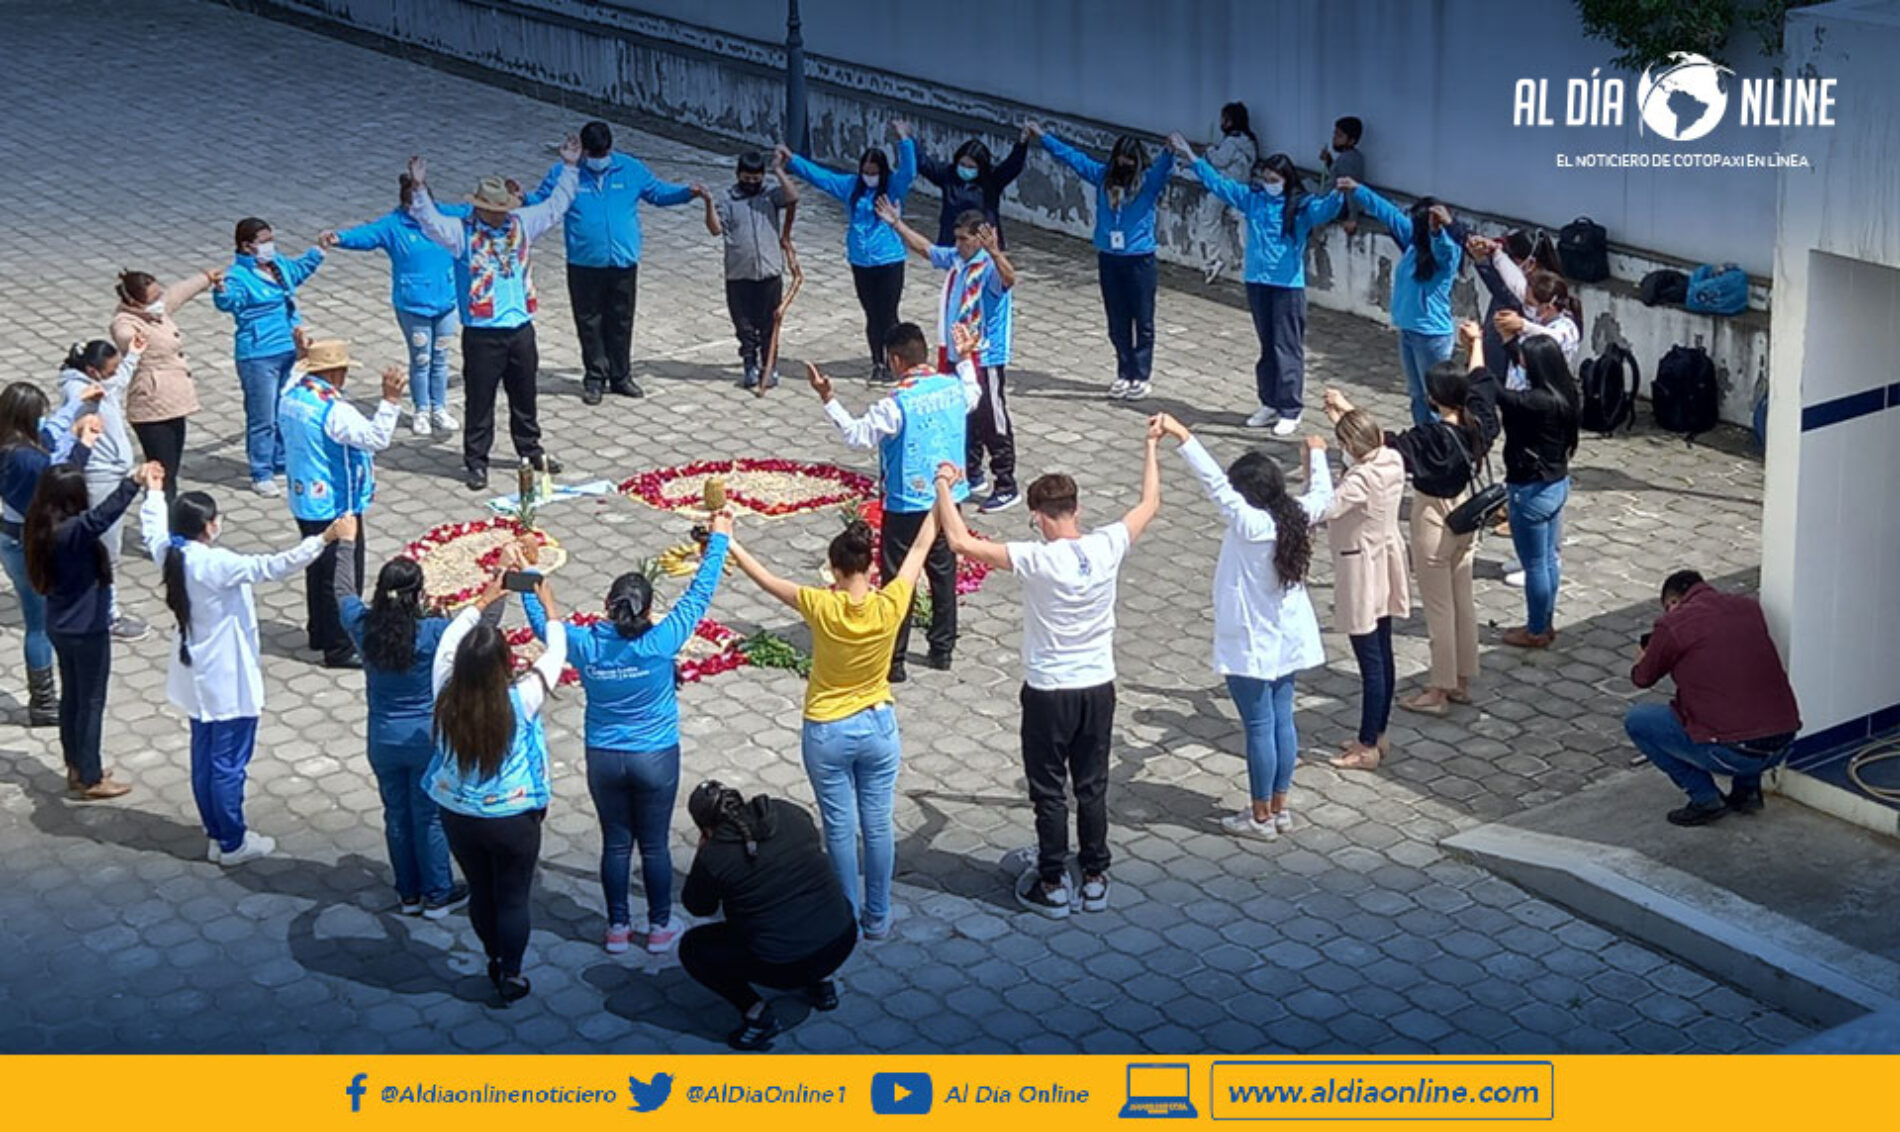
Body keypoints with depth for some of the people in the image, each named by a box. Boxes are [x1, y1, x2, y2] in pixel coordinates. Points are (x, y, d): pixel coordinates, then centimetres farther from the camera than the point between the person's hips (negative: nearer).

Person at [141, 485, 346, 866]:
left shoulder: (170, 554, -4)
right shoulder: (217, 564, -27)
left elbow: (153, 529, 18)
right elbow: (273, 566, -34)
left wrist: (154, 491, 35)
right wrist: (323, 539, -36)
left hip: (199, 680, 9)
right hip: (229, 683, -9)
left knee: (204, 760, 18)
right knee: (228, 764, 3)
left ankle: (217, 835, 31)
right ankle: (232, 844, 13)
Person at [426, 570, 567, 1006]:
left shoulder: (446, 697, -18)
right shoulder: (520, 701, -25)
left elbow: (448, 642, 1)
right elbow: (555, 654, -10)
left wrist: (482, 602, 13)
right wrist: (549, 607, 6)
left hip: (458, 817, 3)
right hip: (512, 819, -3)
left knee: (480, 892, 23)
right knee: (513, 900, 15)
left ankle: (495, 961, 42)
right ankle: (510, 977, 26)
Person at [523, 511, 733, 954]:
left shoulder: (586, 645, -16)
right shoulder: (660, 643, -23)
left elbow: (542, 622, 3)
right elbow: (699, 594, -14)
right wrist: (719, 539, -4)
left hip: (604, 759, 2)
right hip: (655, 759, -2)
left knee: (615, 844, 16)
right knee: (654, 845, 13)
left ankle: (618, 927, 26)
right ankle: (660, 927, 25)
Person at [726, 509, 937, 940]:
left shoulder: (822, 608, -23)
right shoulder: (888, 607, -17)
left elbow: (767, 580, -11)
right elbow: (920, 549, -5)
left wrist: (729, 545, 0)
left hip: (827, 735, -2)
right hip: (878, 728, 2)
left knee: (840, 829, 12)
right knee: (878, 826, 14)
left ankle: (848, 917, 23)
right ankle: (878, 918, 25)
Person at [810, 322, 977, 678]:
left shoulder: (897, 404, -24)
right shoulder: (954, 387, -4)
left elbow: (857, 434, -17)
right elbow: (973, 397, 20)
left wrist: (827, 400, -18)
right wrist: (966, 358, 31)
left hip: (906, 506, -6)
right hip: (948, 500, 6)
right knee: (943, 572, 18)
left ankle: (894, 661, 9)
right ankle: (942, 650, 28)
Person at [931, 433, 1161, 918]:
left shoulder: (1037, 560, -23)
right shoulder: (1108, 548, -10)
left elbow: (961, 541, -24)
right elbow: (1149, 504, 8)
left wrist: (944, 486, -10)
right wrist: (1151, 447, 21)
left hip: (1049, 693, -4)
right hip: (1099, 688, 4)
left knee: (1048, 792, 10)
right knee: (1092, 787, 17)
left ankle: (1052, 885, 18)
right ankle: (1095, 878, 26)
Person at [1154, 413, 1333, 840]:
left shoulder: (1250, 525, -24)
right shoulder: (1295, 517, -5)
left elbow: (1214, 482, -31)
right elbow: (1322, 496, 17)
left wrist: (1182, 435, -34)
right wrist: (1317, 455, 34)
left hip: (1251, 645, -7)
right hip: (1286, 641, 7)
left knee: (1259, 727, 2)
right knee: (1282, 720, 14)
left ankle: (1261, 817, 12)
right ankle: (1279, 808, 25)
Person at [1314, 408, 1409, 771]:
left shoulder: (1361, 480, -30)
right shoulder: (1393, 460, -5)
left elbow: (1322, 508, -37)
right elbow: (1373, 446, 19)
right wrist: (1342, 417, 23)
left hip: (1360, 572, -9)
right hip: (1385, 565, 9)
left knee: (1370, 662, 0)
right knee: (1382, 656, 18)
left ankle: (1368, 747, 10)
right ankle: (1378, 734, 31)